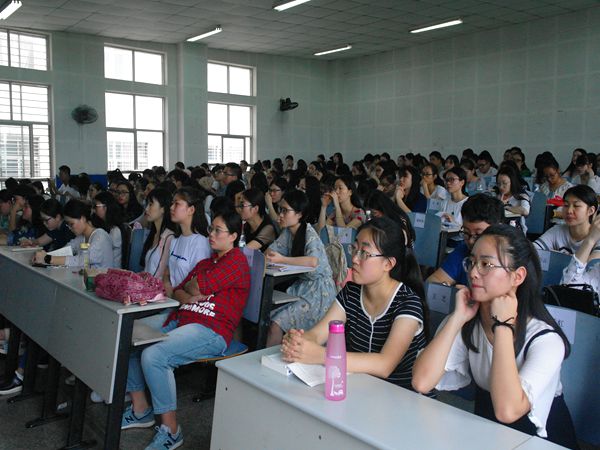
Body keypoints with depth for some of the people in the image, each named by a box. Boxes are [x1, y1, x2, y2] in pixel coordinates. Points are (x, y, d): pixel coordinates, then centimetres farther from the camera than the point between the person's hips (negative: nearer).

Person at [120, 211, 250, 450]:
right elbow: (178, 291, 17)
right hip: (180, 319, 10)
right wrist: (189, 298, -6)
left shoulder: (236, 259, -6)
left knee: (153, 356, -29)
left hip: (211, 330, -10)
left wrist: (189, 287, 10)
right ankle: (141, 410, 11)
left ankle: (170, 430, -12)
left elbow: (196, 288, -13)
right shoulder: (205, 262, 23)